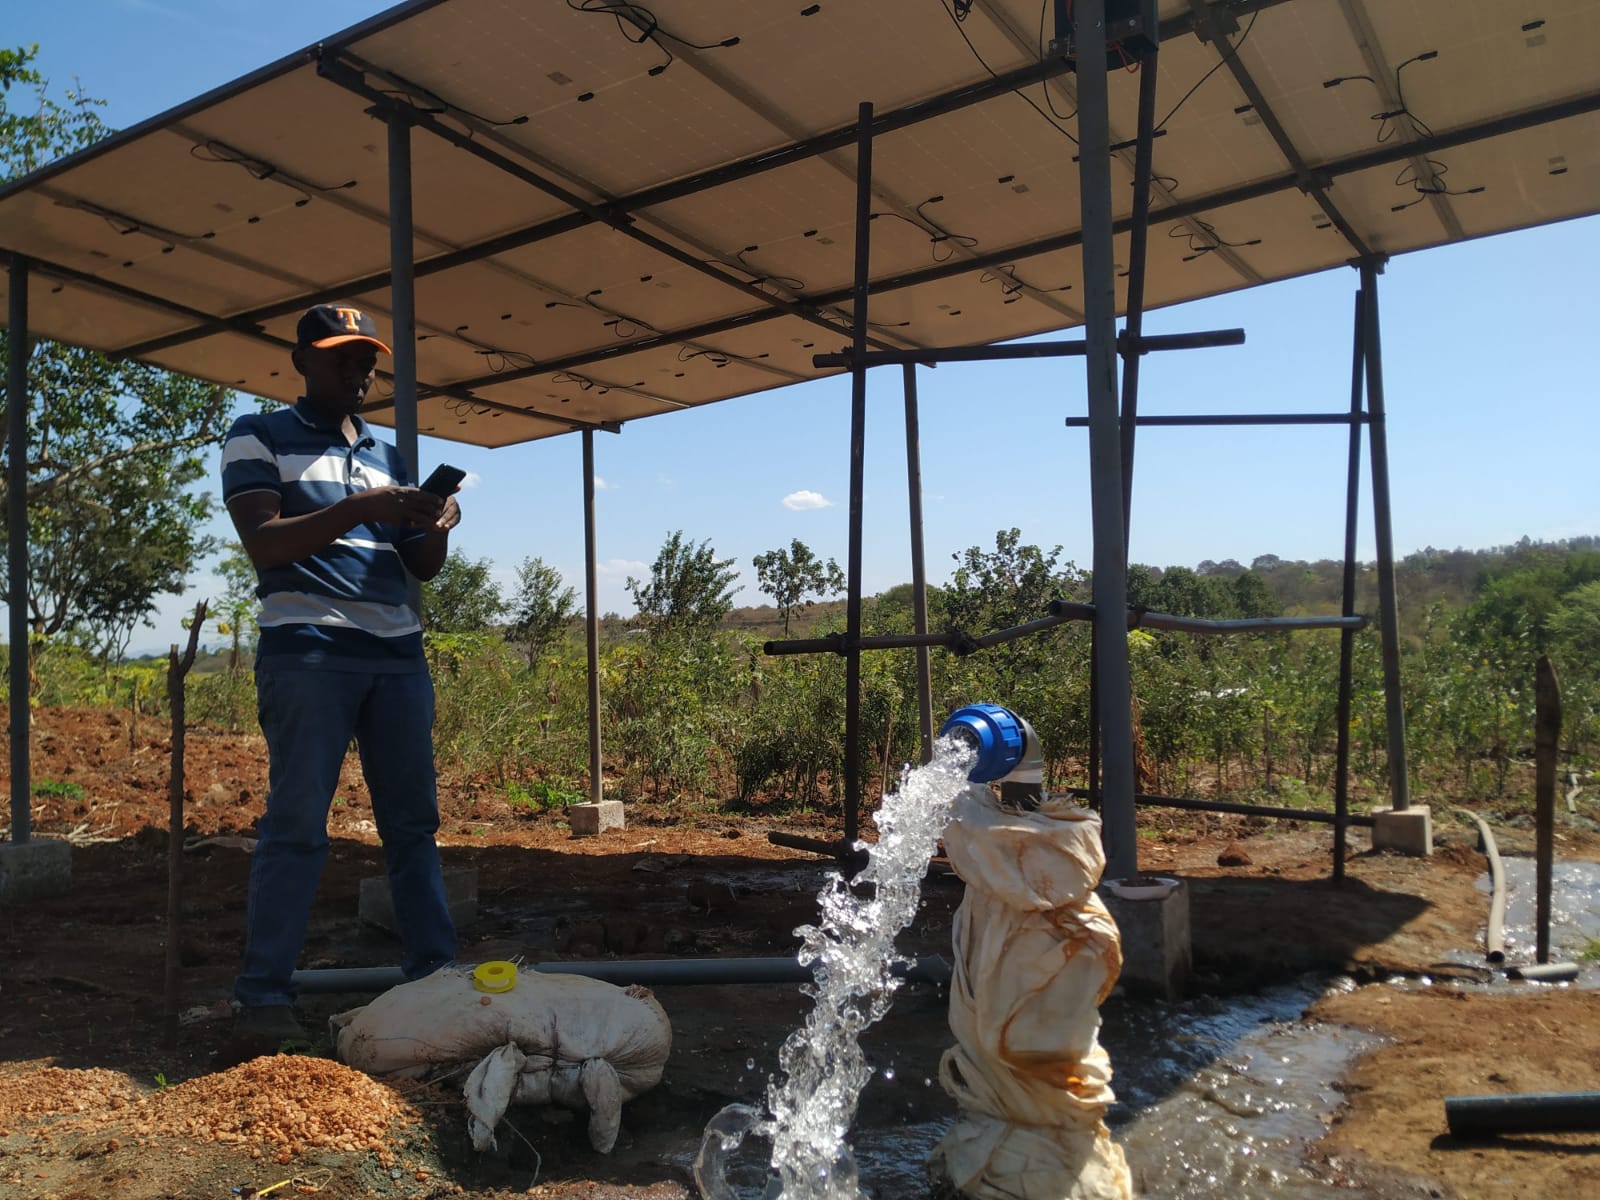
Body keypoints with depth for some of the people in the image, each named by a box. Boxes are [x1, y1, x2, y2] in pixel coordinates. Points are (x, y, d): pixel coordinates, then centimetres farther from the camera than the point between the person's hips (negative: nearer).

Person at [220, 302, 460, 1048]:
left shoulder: (388, 453, 20)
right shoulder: (258, 438, 5)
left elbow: (422, 567, 18)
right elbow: (263, 543, -10)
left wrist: (437, 527, -5)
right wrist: (361, 508, -21)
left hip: (397, 652, 5)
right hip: (307, 652, -5)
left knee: (413, 822, 5)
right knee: (296, 825, -7)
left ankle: (434, 973, 11)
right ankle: (264, 995, 0)